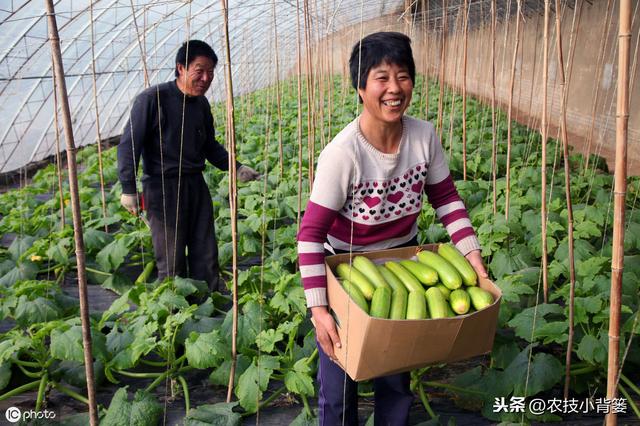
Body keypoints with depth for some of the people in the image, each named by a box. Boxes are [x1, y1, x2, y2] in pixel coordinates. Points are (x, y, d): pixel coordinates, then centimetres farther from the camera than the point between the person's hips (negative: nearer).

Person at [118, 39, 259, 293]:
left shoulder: (201, 104, 9)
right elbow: (129, 144, -10)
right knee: (172, 264, 2)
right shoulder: (153, 99, -12)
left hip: (196, 186, 7)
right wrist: (129, 189, -15)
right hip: (163, 188, -6)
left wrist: (236, 168, 9)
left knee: (206, 257, 11)